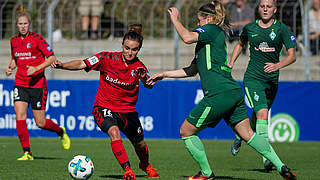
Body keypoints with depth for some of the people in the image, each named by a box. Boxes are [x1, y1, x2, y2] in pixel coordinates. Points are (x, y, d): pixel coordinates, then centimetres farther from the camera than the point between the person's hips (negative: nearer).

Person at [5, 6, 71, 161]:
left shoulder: (37, 39, -9)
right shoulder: (14, 41, 7)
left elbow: (52, 57, -9)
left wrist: (37, 68, -21)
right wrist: (10, 67, 3)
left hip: (37, 84, -4)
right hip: (20, 84, 4)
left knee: (40, 123, 1)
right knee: (20, 117, -15)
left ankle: (61, 132, 32)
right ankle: (27, 152, -9)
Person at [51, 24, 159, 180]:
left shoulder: (139, 67, -11)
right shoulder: (107, 58, -13)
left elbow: (149, 86, -27)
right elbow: (82, 64, -15)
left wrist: (144, 78, -49)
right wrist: (62, 65, -31)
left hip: (127, 110, 2)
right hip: (104, 107, -2)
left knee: (140, 145, 11)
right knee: (114, 131, -32)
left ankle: (146, 166, 46)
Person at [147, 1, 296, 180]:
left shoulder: (212, 29, 0)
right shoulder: (207, 41, 27)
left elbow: (187, 37, -18)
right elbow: (191, 71, 32)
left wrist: (175, 19, -2)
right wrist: (164, 74, 31)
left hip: (219, 94, -9)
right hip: (234, 92, 9)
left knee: (186, 131, 3)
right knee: (248, 134, 8)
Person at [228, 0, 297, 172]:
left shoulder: (281, 29, -4)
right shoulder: (249, 28, 1)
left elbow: (292, 55, -10)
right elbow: (240, 44, 24)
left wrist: (278, 65, -28)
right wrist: (231, 62, 10)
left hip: (272, 80, 2)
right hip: (253, 78, -2)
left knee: (257, 117, 16)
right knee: (262, 113, -21)